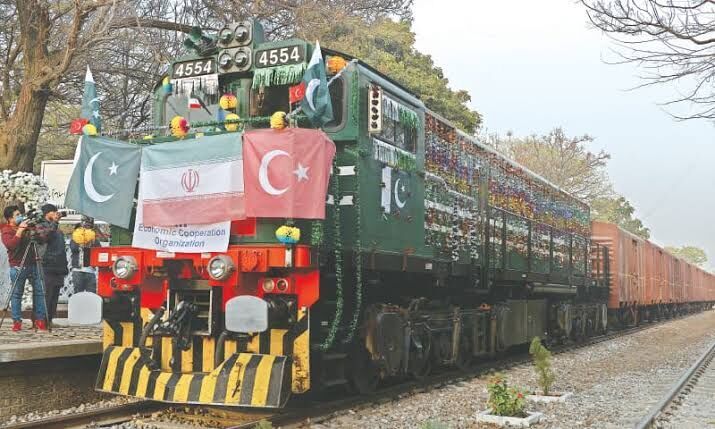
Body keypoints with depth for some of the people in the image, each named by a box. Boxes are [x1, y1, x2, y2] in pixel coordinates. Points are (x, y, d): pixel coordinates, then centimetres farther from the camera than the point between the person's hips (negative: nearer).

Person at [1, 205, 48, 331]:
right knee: (16, 294, 0)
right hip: (18, 267, -4)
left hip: (33, 264, 4)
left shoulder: (27, 226, 13)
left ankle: (40, 319, 4)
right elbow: (10, 245, -20)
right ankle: (17, 321, 7)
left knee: (40, 291, -1)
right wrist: (20, 230, -20)